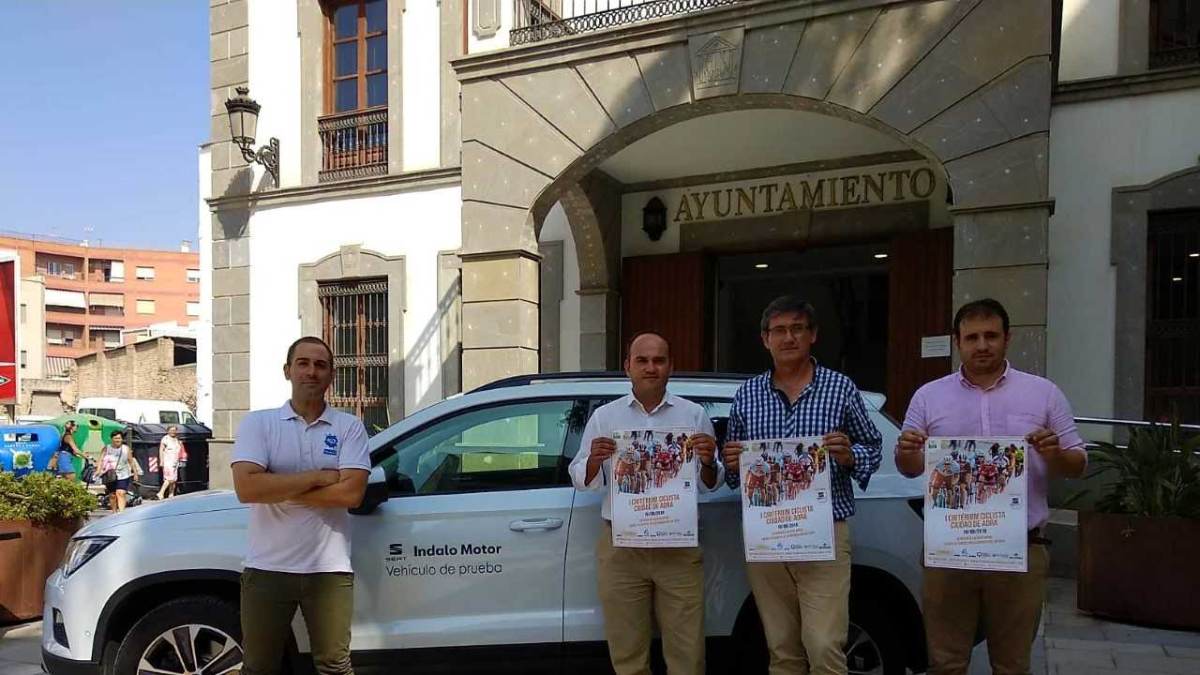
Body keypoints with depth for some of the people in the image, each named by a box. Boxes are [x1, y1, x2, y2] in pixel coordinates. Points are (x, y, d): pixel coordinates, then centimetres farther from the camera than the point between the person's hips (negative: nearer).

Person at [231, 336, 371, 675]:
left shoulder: (349, 426, 1)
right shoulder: (258, 423, 0)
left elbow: (351, 493, -12)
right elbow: (247, 488, -14)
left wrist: (278, 489, -11)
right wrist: (317, 477, -13)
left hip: (329, 570, -1)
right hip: (267, 569, 1)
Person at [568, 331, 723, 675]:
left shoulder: (694, 415, 6)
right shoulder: (603, 417, 7)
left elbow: (710, 485, 7)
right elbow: (581, 481, 5)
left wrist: (708, 462, -14)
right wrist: (594, 460, -16)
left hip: (680, 548, 0)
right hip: (620, 548, 1)